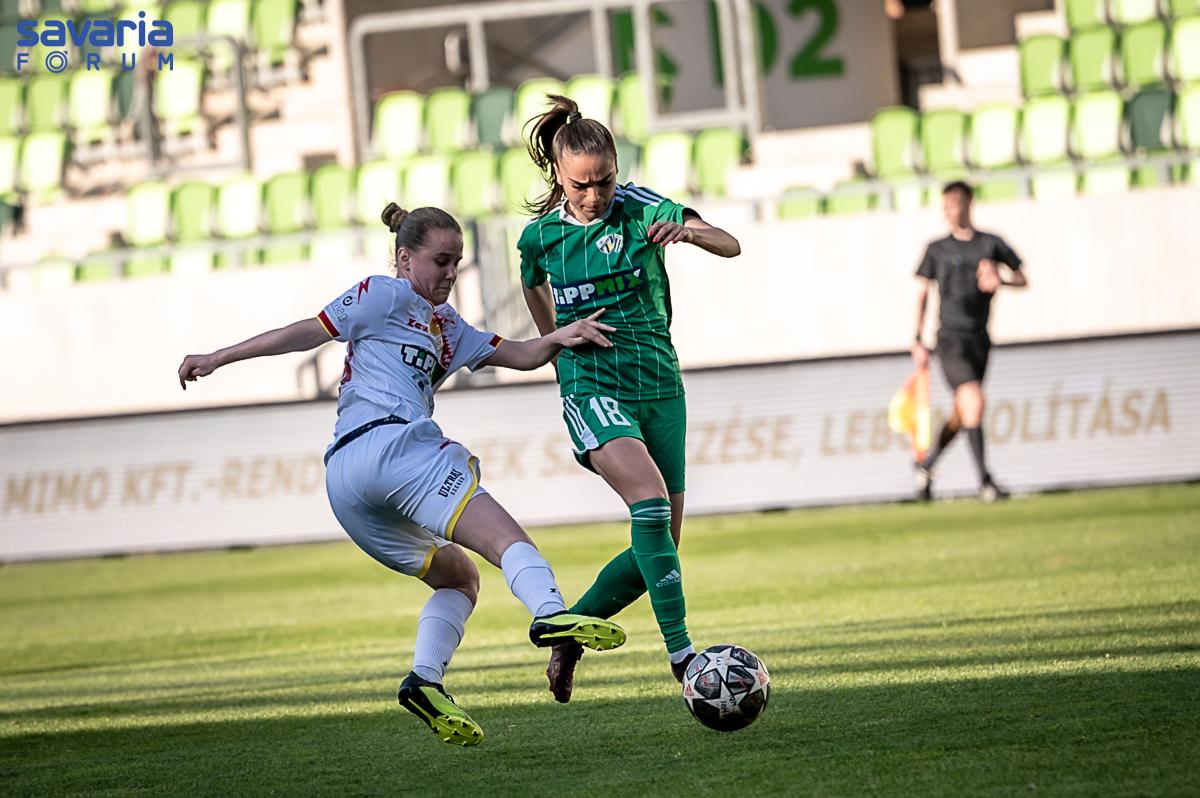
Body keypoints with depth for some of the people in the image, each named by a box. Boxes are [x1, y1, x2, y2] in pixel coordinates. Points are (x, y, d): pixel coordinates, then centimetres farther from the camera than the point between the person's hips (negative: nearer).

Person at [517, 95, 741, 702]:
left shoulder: (639, 208, -5)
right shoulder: (541, 235, 1)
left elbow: (730, 246, -17)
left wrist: (687, 230, -36)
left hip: (659, 385, 2)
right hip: (592, 389, -2)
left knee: (658, 550, 3)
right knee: (650, 496, -30)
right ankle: (681, 652, -34)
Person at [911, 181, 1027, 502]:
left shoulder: (991, 244, 8)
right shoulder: (937, 250, 5)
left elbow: (1022, 278, 11)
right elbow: (921, 294, 8)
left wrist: (1000, 280, -12)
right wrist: (918, 341, 1)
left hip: (979, 338, 3)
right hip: (950, 338, -3)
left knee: (961, 414, 11)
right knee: (974, 401, -20)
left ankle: (925, 466, 33)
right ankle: (985, 480, -19)